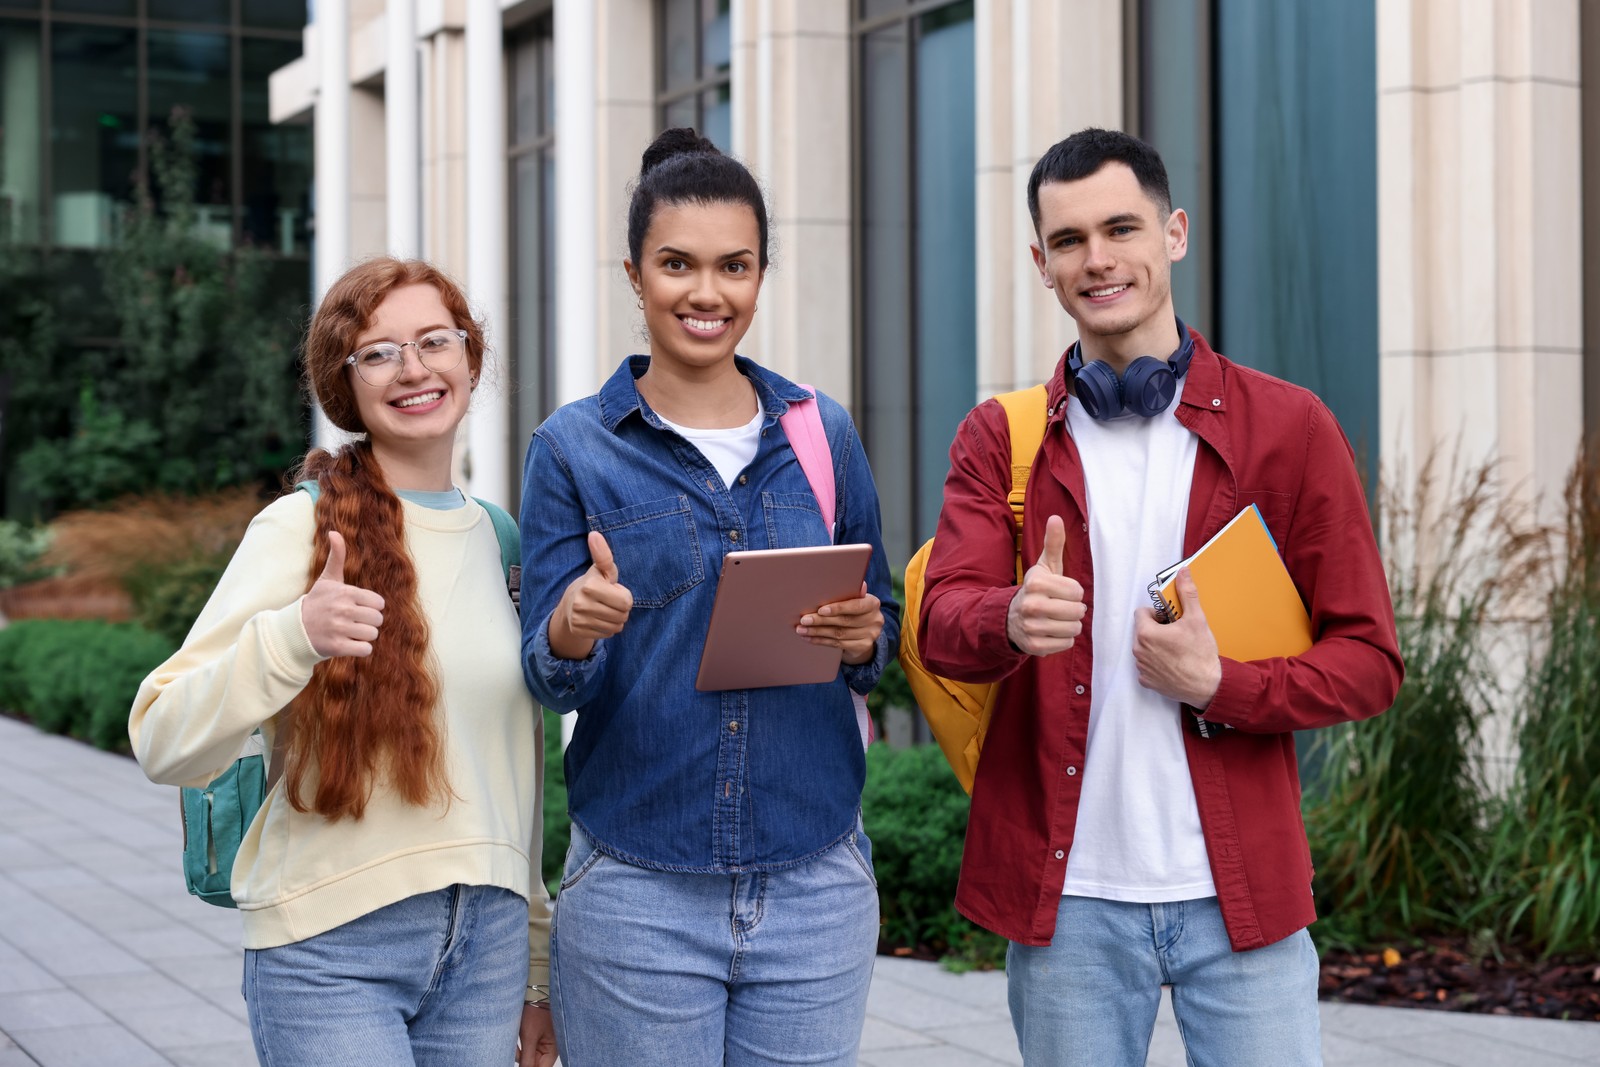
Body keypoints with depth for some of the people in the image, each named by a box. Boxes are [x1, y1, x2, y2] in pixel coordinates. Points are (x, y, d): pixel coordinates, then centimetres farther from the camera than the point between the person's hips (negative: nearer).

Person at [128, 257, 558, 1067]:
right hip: (332, 949, -5)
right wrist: (292, 636, -32)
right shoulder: (301, 529, -7)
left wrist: (538, 973, 19)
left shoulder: (497, 538, 10)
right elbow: (163, 746, -15)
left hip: (486, 945, 5)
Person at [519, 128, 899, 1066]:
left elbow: (885, 627, 13)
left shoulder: (823, 435, 7)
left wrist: (863, 638, -10)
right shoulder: (574, 449, 0)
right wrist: (572, 633, -24)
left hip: (814, 882, 2)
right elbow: (547, 680, -2)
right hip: (638, 891, -2)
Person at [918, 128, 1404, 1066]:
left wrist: (1219, 687, -13)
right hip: (1066, 893, 1)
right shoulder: (1001, 439, 6)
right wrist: (1013, 621, -31)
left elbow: (1370, 661, 2)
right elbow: (944, 625, -9)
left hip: (1242, 889, -1)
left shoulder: (1288, 427, 2)